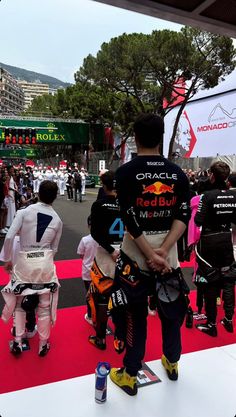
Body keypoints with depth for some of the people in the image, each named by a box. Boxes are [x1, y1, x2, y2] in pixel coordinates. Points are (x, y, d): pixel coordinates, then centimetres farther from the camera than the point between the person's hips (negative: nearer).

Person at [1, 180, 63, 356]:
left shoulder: (24, 212, -8)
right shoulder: (57, 219, 1)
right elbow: (54, 247, 5)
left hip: (24, 262, -1)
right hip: (45, 263, 1)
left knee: (19, 304, 21)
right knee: (45, 307, 15)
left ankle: (17, 342, 24)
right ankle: (43, 345, 27)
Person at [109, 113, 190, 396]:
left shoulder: (126, 172, -8)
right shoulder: (177, 173, 1)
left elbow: (129, 218, -16)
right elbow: (183, 216, -8)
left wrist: (150, 254, -13)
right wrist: (163, 250, -13)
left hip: (135, 254, -3)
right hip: (168, 252, 3)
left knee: (135, 314, 10)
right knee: (171, 308, 20)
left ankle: (130, 375, 25)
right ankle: (172, 363, 41)